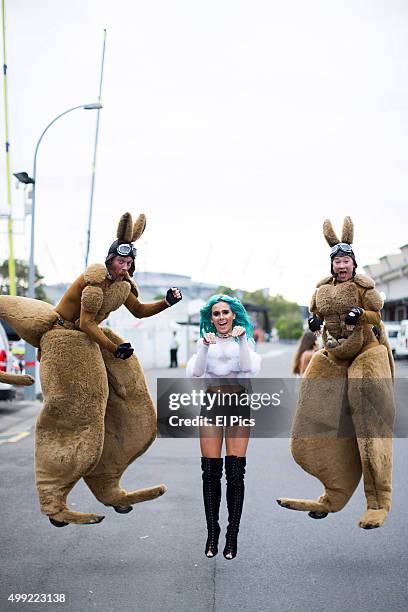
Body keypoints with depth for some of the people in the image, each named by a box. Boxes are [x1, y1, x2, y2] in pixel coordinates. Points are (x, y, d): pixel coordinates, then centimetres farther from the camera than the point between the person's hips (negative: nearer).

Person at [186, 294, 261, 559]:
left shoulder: (245, 340, 6)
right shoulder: (205, 342, 8)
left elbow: (251, 369, -12)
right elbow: (194, 373, -7)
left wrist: (242, 339, -19)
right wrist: (205, 346, -18)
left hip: (238, 406, -1)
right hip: (211, 405, 1)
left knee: (235, 473, -4)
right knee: (211, 473, 1)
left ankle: (233, 535, 5)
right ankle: (212, 533, 11)